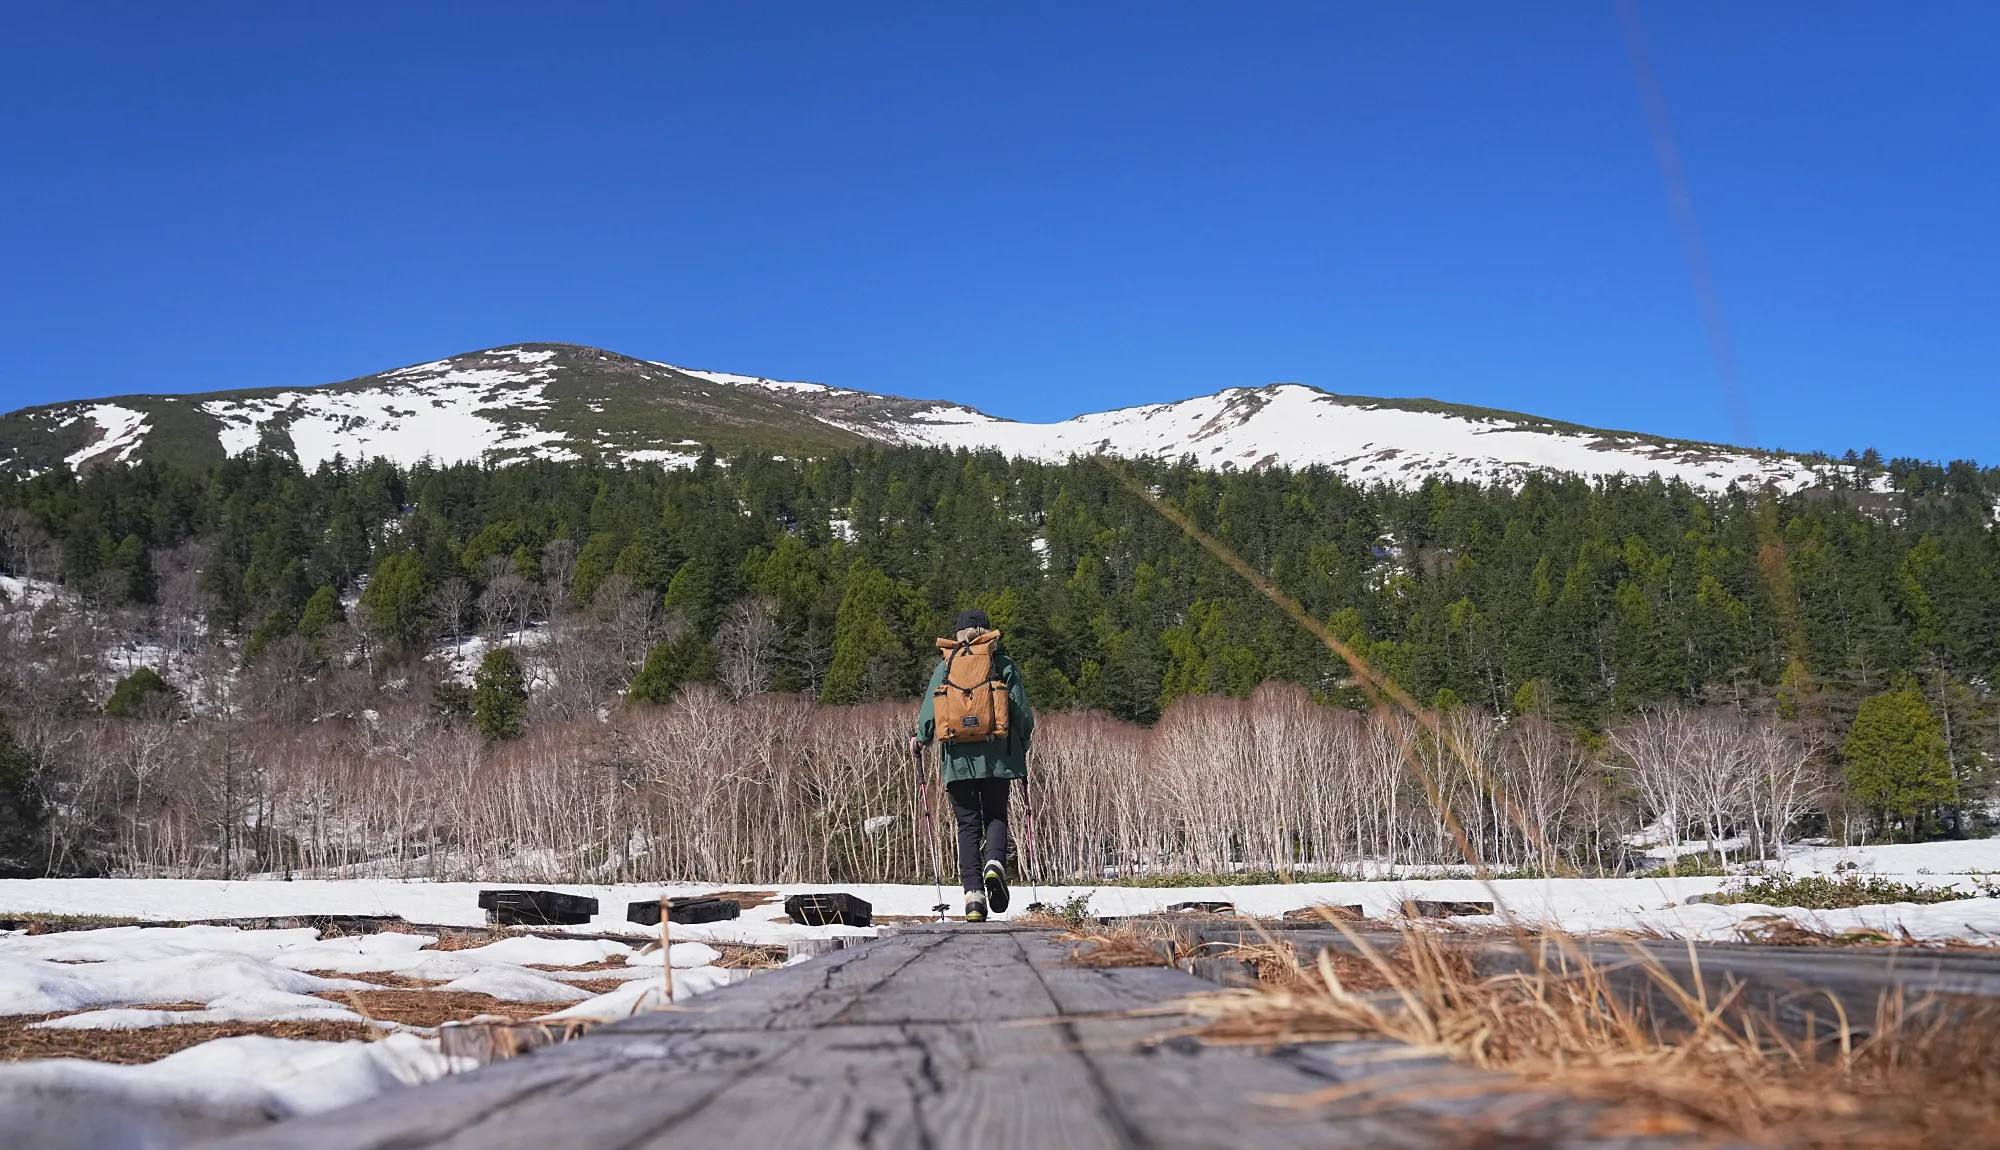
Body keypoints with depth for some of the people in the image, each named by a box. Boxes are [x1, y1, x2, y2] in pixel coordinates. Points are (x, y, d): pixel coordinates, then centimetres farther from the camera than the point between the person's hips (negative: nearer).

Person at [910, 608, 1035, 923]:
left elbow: (931, 706, 0)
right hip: (997, 754, 0)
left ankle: (973, 891, -4)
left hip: (959, 756, 0)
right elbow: (1022, 711, 3)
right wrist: (1022, 745, 19)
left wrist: (920, 738, 17)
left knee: (968, 824, 7)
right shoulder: (1004, 664, 5)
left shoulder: (947, 664, 5)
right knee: (996, 817, 14)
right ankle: (995, 864, -15)